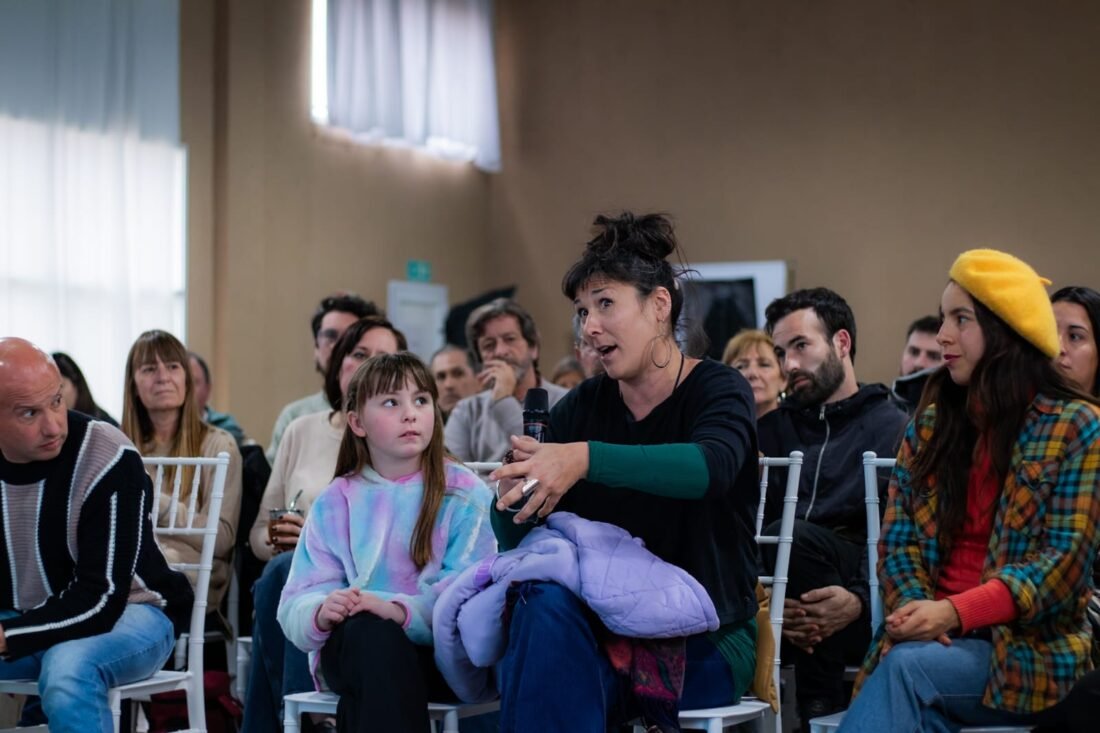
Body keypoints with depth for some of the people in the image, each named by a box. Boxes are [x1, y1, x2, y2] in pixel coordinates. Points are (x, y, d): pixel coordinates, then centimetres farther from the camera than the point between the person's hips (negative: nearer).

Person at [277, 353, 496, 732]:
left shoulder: (465, 494, 3)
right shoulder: (335, 502, 12)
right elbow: (297, 603, 3)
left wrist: (400, 611, -28)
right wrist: (322, 613, -21)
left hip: (442, 655, -2)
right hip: (352, 647, 2)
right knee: (370, 632, -33)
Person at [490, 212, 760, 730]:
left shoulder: (716, 390, -4)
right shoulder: (582, 406, 7)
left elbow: (712, 465, -30)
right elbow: (514, 540, 3)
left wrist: (585, 458, -43)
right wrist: (512, 500, -22)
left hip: (704, 635, -4)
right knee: (545, 603, -30)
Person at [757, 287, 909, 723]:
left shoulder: (894, 427, 8)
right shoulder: (772, 429, 21)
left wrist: (859, 601, -23)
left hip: (867, 617, -2)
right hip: (795, 617, 3)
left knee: (793, 535, -31)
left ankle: (821, 712, -23)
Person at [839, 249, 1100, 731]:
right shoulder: (930, 423, 14)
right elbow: (898, 539, 9)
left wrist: (953, 612, -22)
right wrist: (915, 608, -13)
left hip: (1029, 648, -3)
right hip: (931, 637, 3)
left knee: (908, 667, -32)